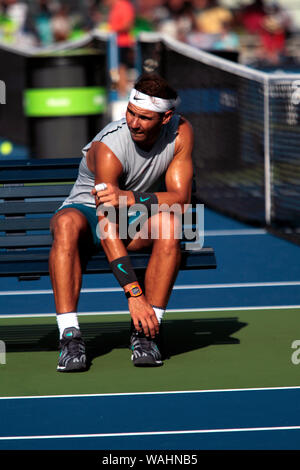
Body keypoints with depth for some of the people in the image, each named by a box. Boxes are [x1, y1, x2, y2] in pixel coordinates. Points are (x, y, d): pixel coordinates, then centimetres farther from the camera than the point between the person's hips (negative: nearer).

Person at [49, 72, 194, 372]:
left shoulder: (180, 133, -14)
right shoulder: (108, 147, -28)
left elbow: (181, 198, -20)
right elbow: (108, 231, -33)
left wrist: (131, 198, -41)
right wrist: (134, 293, -41)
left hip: (140, 220, 3)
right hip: (90, 212, -3)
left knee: (168, 221, -33)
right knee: (67, 223, -38)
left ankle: (145, 333, -29)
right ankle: (70, 336, -40)